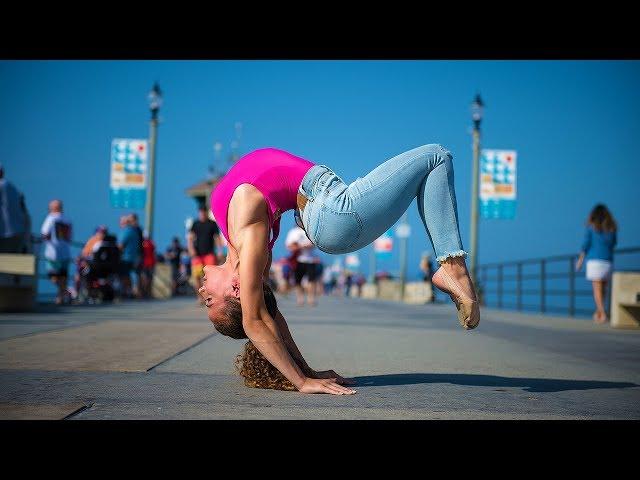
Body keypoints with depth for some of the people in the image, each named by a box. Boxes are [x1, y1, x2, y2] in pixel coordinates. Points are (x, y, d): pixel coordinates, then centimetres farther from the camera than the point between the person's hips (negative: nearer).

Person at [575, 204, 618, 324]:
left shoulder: (591, 226, 0)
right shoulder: (612, 227, 8)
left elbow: (585, 245, -1)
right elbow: (614, 243, 20)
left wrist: (580, 260, 7)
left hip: (594, 261, -3)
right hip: (607, 260, 3)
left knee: (597, 288, -6)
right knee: (603, 288, 14)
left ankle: (602, 314, -17)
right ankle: (598, 312, 23)